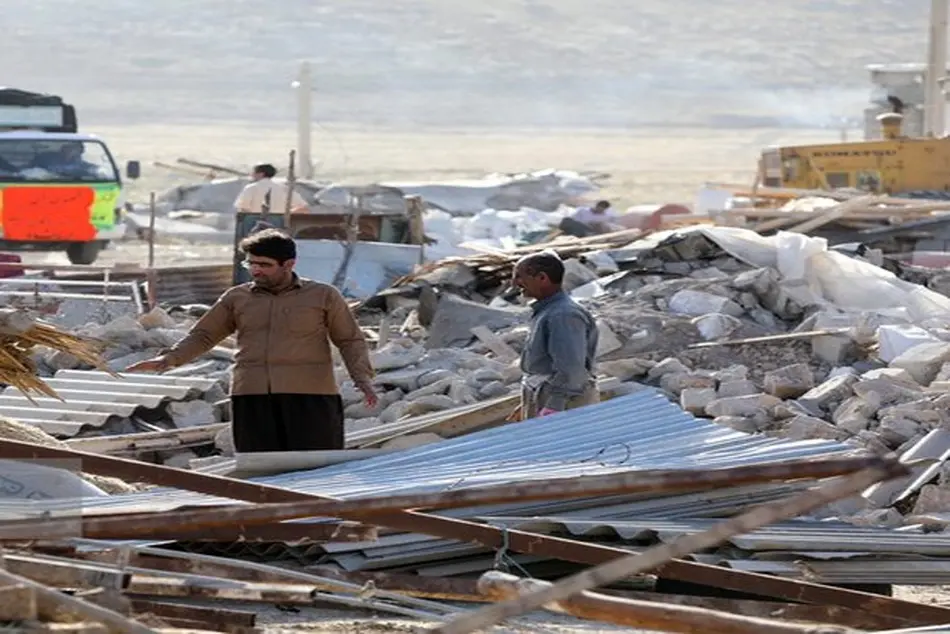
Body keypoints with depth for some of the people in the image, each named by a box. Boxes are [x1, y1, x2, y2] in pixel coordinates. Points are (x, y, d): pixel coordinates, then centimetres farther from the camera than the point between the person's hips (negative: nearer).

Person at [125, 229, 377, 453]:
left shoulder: (323, 296, 10)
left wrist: (363, 379, -4)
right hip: (252, 399, 2)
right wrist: (168, 359, 3)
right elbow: (202, 335, 19)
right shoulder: (236, 298, 16)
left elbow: (351, 341, 12)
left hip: (309, 396, -2)